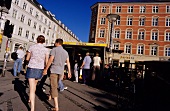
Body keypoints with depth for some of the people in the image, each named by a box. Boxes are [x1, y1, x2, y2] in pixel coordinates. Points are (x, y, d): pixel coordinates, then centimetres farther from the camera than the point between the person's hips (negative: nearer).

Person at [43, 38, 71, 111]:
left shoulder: (54, 49, -4)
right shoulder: (65, 52, 13)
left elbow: (50, 60, -12)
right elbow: (68, 62, 8)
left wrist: (46, 69, -6)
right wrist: (69, 72, 9)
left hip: (54, 70, -6)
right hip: (61, 71, 6)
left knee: (54, 87, -7)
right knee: (55, 85, 24)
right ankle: (50, 96, 45)